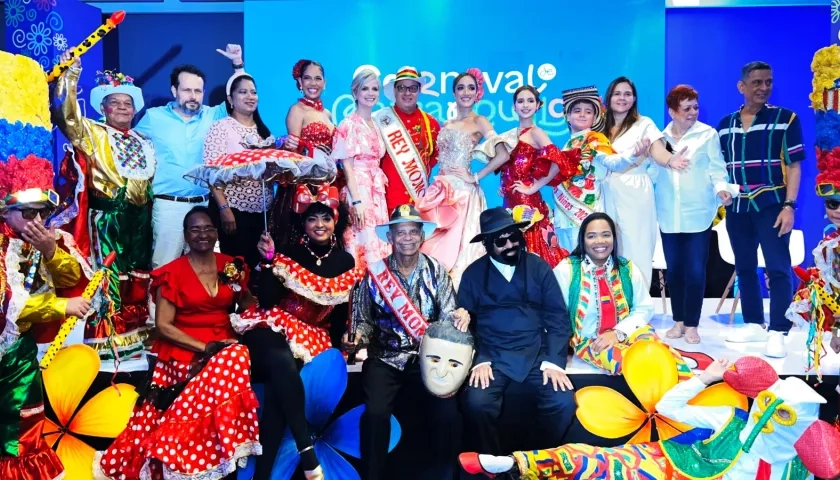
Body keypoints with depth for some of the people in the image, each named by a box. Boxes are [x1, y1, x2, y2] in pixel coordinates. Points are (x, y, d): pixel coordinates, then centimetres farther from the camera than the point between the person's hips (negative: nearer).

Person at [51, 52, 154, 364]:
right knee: (107, 279, -7)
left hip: (138, 219, 5)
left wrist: (149, 212, 12)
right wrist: (70, 75, -22)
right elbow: (65, 113, -14)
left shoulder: (144, 143, 17)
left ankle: (136, 336, 23)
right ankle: (105, 342, 0)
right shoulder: (92, 133, 3)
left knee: (138, 279, 11)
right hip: (105, 218, -5)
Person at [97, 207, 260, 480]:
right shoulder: (172, 273, -1)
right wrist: (204, 347, -16)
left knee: (237, 356, -29)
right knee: (233, 362, -31)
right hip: (184, 353, -4)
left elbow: (247, 306, 17)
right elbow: (163, 325, -6)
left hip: (224, 347, 5)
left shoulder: (232, 266, 10)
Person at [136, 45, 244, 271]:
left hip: (203, 203, 3)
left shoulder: (211, 116, 8)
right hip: (169, 204, -3)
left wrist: (238, 64, -2)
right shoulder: (154, 117, 3)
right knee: (164, 265, -3)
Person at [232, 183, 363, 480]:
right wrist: (268, 261, -16)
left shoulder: (346, 262, 6)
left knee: (277, 385, -29)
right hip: (271, 329, -1)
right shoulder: (288, 255, -1)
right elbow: (267, 302, -7)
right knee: (282, 361, -37)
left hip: (313, 336, 1)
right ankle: (307, 452, -33)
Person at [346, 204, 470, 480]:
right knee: (375, 412, -24)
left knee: (447, 411, -21)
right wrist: (357, 336, -14)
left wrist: (458, 317, -24)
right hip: (385, 358, 0)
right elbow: (364, 319, 7)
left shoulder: (437, 271, 2)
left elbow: (446, 316, -1)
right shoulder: (375, 272, 1)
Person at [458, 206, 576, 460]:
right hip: (492, 357, 0)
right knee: (475, 403, -27)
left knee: (564, 402, -23)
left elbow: (557, 317, 2)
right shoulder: (473, 274, 6)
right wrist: (479, 360, -12)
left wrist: (554, 361, -10)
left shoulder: (539, 267, 6)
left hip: (537, 354, 1)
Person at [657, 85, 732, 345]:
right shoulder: (661, 138, 9)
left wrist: (721, 189, -18)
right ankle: (678, 321, 17)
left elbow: (717, 168, -2)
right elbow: (653, 172, 10)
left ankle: (691, 324, 7)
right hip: (669, 215, 3)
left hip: (698, 213, -2)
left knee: (695, 269, -3)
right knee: (674, 268, 7)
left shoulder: (708, 134, 2)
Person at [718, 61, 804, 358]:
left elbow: (794, 166, -4)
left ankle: (778, 332, -2)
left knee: (778, 268, -6)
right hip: (738, 207, 4)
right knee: (744, 267, 9)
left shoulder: (785, 119, -1)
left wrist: (789, 205, -12)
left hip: (771, 204, -4)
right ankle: (754, 325, 20)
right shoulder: (725, 125, 9)